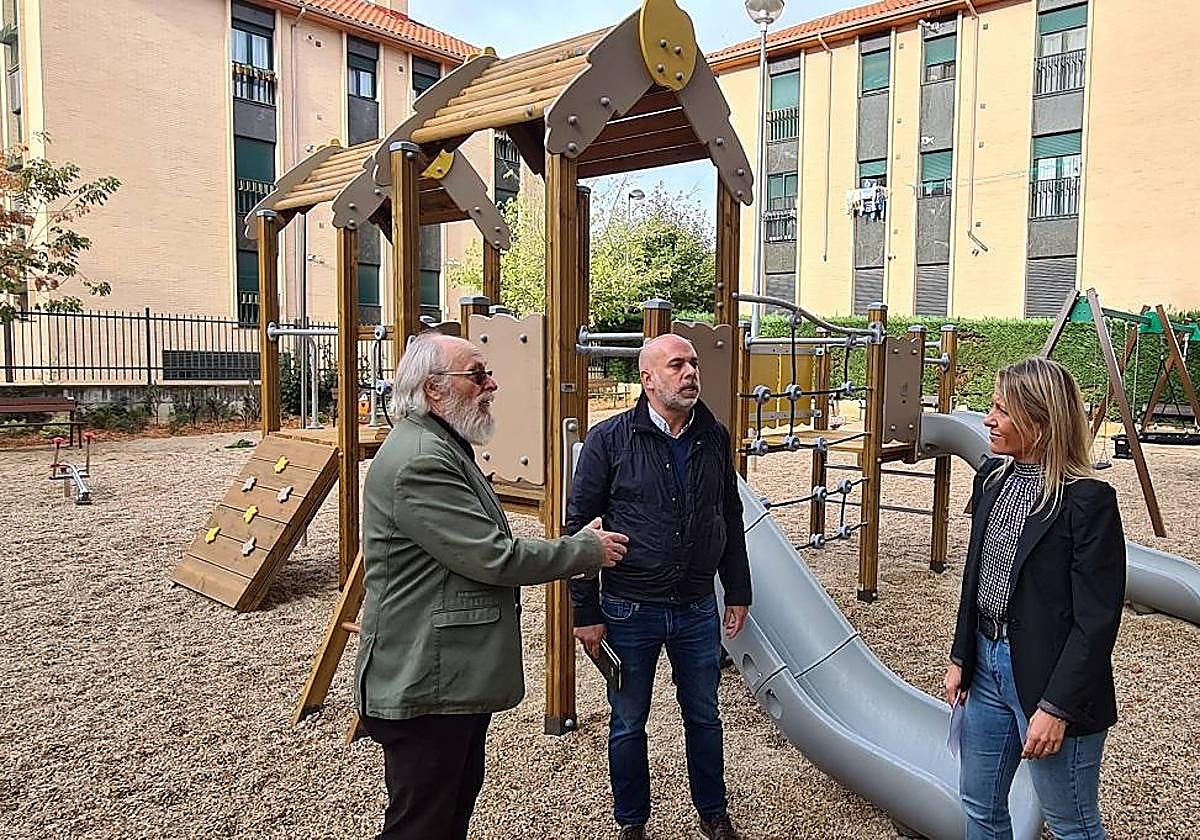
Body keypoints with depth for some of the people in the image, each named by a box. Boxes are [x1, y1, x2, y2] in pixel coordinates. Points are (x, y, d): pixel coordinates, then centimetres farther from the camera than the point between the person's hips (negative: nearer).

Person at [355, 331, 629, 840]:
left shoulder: (444, 449, 15)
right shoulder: (419, 461, -23)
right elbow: (493, 559, -24)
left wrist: (576, 544, 10)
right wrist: (588, 551, -12)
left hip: (458, 677, 11)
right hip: (424, 686, -11)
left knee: (459, 798, 24)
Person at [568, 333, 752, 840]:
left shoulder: (714, 438, 2)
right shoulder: (610, 440, -11)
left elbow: (731, 521, 11)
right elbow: (578, 526, -9)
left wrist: (738, 594, 12)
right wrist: (586, 613, -9)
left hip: (697, 608, 3)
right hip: (629, 611, -3)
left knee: (704, 717, 18)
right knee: (628, 724, 13)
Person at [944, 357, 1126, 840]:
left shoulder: (1088, 500, -19)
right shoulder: (992, 477, 3)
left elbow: (1096, 620, -17)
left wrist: (1056, 707, -17)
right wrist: (961, 658, 11)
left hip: (1047, 677, -7)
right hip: (987, 664, 7)